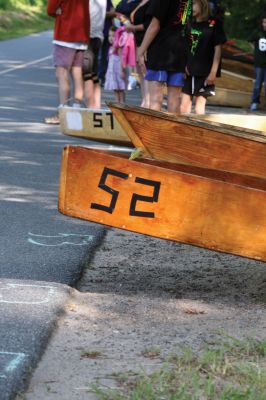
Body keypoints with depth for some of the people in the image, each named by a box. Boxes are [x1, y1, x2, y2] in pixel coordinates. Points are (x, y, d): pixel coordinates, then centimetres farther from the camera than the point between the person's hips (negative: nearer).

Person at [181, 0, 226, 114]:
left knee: (199, 107, -5)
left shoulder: (214, 24, -3)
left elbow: (218, 49, -3)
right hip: (188, 71, 5)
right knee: (184, 104, 3)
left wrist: (213, 72, -9)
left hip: (204, 73, -5)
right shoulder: (189, 24, 10)